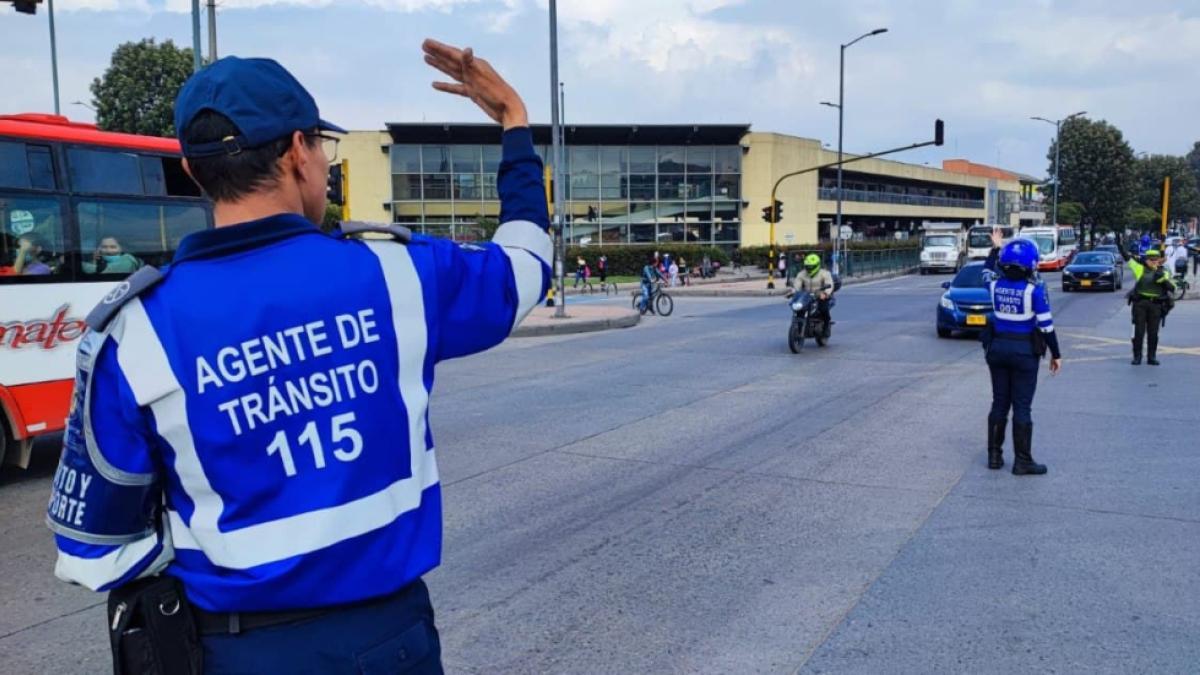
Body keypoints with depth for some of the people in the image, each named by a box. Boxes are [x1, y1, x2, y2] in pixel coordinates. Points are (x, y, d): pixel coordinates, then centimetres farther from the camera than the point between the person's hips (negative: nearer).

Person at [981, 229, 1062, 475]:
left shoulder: (995, 285, -3)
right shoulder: (1035, 290, -15)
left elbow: (987, 272, 23)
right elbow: (1046, 325, -11)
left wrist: (995, 248, 32)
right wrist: (1056, 354, 0)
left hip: (997, 348, 4)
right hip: (1025, 351, -4)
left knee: (999, 403, 14)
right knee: (1022, 407, 2)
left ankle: (994, 455, 20)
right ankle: (1023, 461, 7)